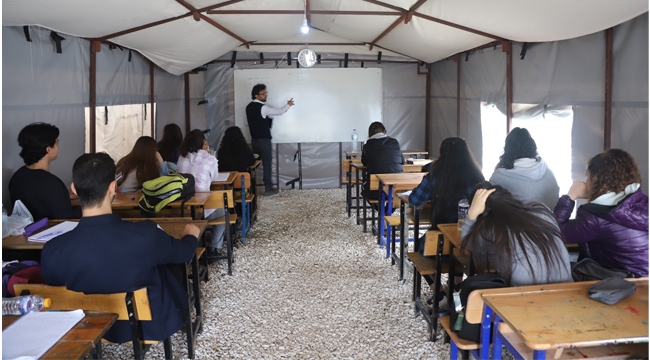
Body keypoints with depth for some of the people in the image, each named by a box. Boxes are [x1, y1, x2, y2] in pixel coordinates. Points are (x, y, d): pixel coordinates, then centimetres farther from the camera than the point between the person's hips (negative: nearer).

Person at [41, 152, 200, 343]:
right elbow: (184, 252, -9)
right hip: (152, 325, -3)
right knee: (175, 257, 23)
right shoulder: (145, 234, -32)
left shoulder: (52, 250, -25)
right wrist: (191, 234, 15)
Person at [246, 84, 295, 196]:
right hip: (264, 140, -7)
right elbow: (279, 112, -11)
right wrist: (288, 105, 7)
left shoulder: (249, 107, 8)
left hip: (254, 139, 8)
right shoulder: (263, 107, -17)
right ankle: (268, 189, 4)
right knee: (267, 164, 0)